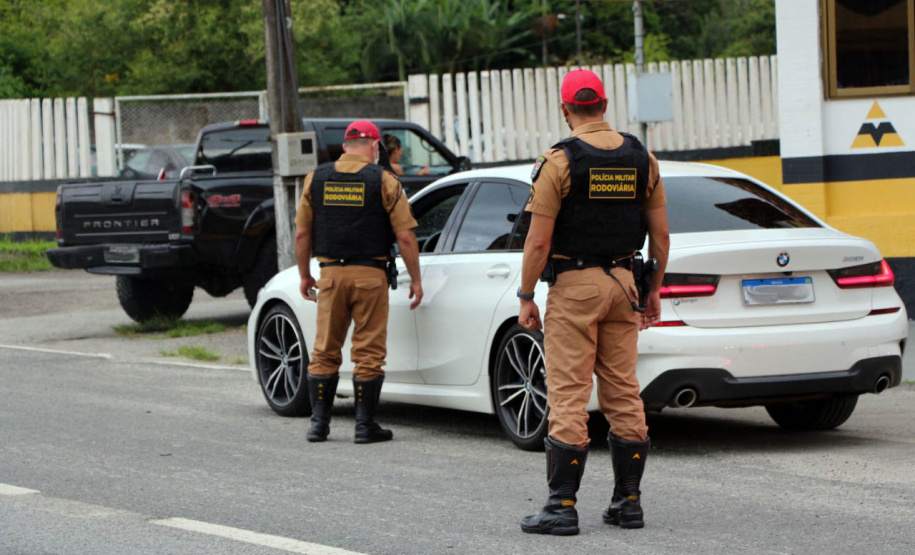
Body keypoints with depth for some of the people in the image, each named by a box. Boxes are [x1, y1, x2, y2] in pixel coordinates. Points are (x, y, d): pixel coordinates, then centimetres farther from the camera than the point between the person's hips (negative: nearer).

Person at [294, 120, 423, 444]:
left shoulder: (316, 179, 6)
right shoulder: (383, 181, -3)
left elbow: (302, 232, 7)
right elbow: (405, 237, -6)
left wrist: (305, 276, 17)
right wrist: (416, 280, 2)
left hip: (331, 274, 3)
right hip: (370, 275, -3)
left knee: (325, 350, 10)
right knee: (369, 352, 2)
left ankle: (319, 422, 10)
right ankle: (365, 425, 3)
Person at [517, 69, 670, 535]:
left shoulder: (558, 162, -10)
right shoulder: (642, 159, 5)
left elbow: (539, 241, -12)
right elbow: (660, 235, 8)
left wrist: (526, 297, -4)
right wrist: (655, 290, 17)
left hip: (574, 286, -5)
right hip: (622, 283, 5)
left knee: (568, 396, -4)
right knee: (624, 394, 10)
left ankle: (562, 505, -5)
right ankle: (628, 501, 13)